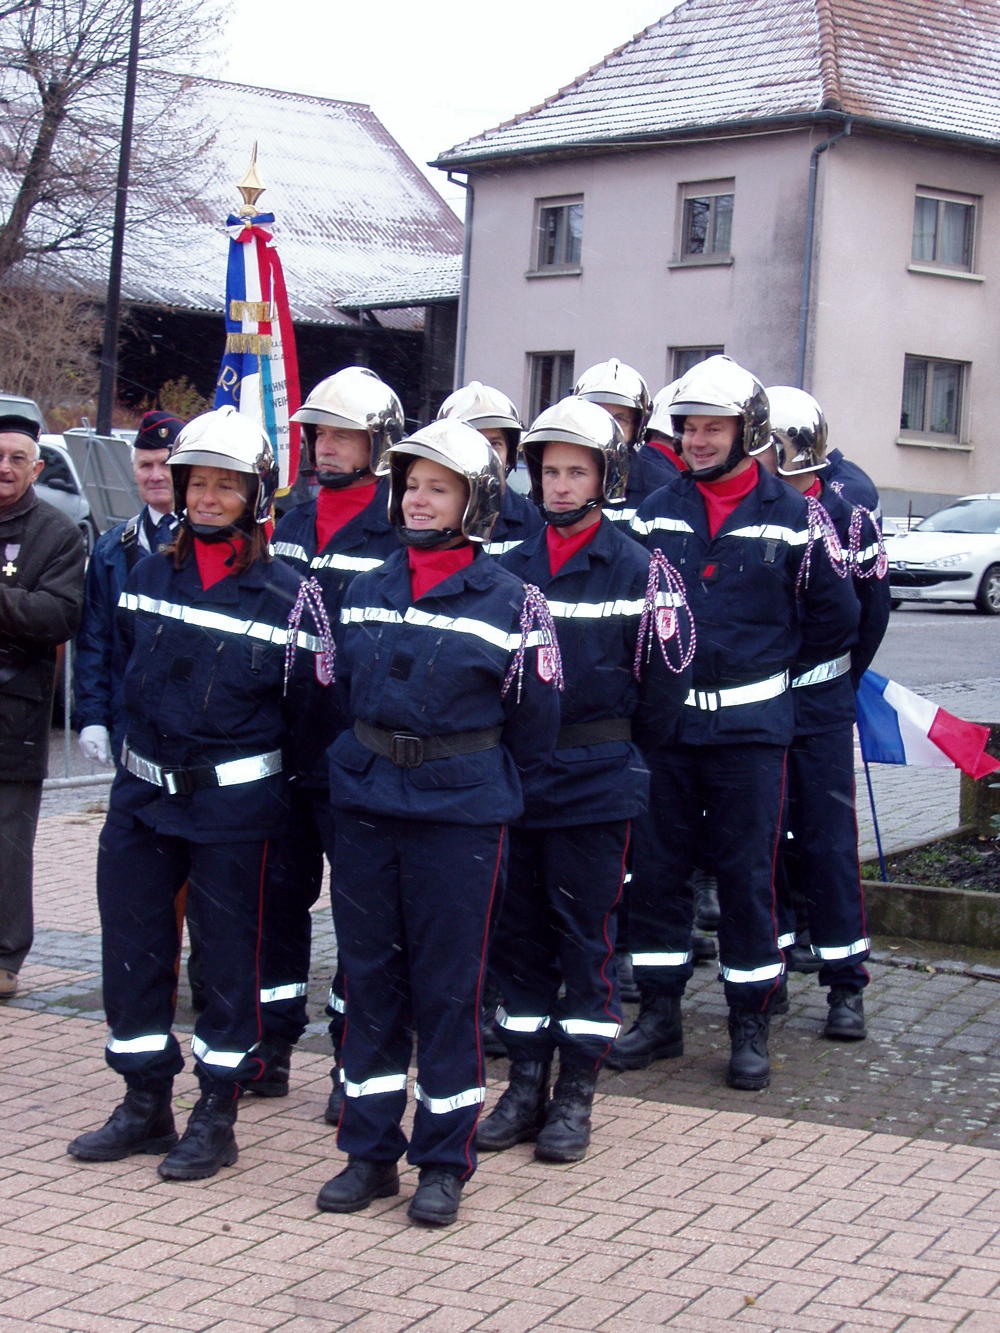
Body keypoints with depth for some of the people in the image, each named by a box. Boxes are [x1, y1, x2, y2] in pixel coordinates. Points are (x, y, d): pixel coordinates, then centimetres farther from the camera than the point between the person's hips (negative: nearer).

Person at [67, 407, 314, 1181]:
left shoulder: (286, 594, -8)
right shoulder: (149, 576, 6)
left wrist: (301, 792, -5)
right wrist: (123, 734, 16)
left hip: (234, 802, -5)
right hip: (142, 794, 5)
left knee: (231, 952, 4)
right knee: (131, 943, 9)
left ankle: (217, 1118, 16)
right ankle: (146, 1107, 24)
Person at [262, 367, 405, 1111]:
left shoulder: (402, 535, -8)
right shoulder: (289, 527, 11)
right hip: (283, 750, 6)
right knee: (278, 895, 12)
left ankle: (355, 1063, 15)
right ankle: (272, 1049, 24)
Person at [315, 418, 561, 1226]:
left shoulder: (510, 601, -6)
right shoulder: (367, 592, 7)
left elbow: (535, 719, 0)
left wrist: (490, 793, 4)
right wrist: (368, 766, 15)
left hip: (461, 817, -4)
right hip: (365, 809, 4)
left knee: (449, 986, 2)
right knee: (369, 976, 9)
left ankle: (444, 1161, 14)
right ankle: (370, 1151, 20)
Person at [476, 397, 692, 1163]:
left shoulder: (640, 570, -5)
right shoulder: (509, 568, 7)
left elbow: (667, 668, -3)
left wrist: (629, 742, 4)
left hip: (595, 782, -4)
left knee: (586, 934, 3)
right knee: (520, 933, 10)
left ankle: (576, 1095, 12)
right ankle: (526, 1084, 20)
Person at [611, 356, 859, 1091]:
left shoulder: (793, 516, -4)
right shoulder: (657, 512, 5)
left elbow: (836, 617, 3)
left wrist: (769, 657, 7)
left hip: (751, 725, -3)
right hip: (666, 721, 3)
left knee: (748, 873, 2)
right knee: (658, 868, 8)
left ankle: (751, 1027, 12)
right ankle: (661, 1013, 20)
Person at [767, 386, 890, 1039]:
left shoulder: (848, 518, -2)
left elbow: (873, 610, 5)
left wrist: (837, 680, 8)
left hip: (820, 708, -2)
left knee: (829, 839, 0)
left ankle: (846, 984, 6)